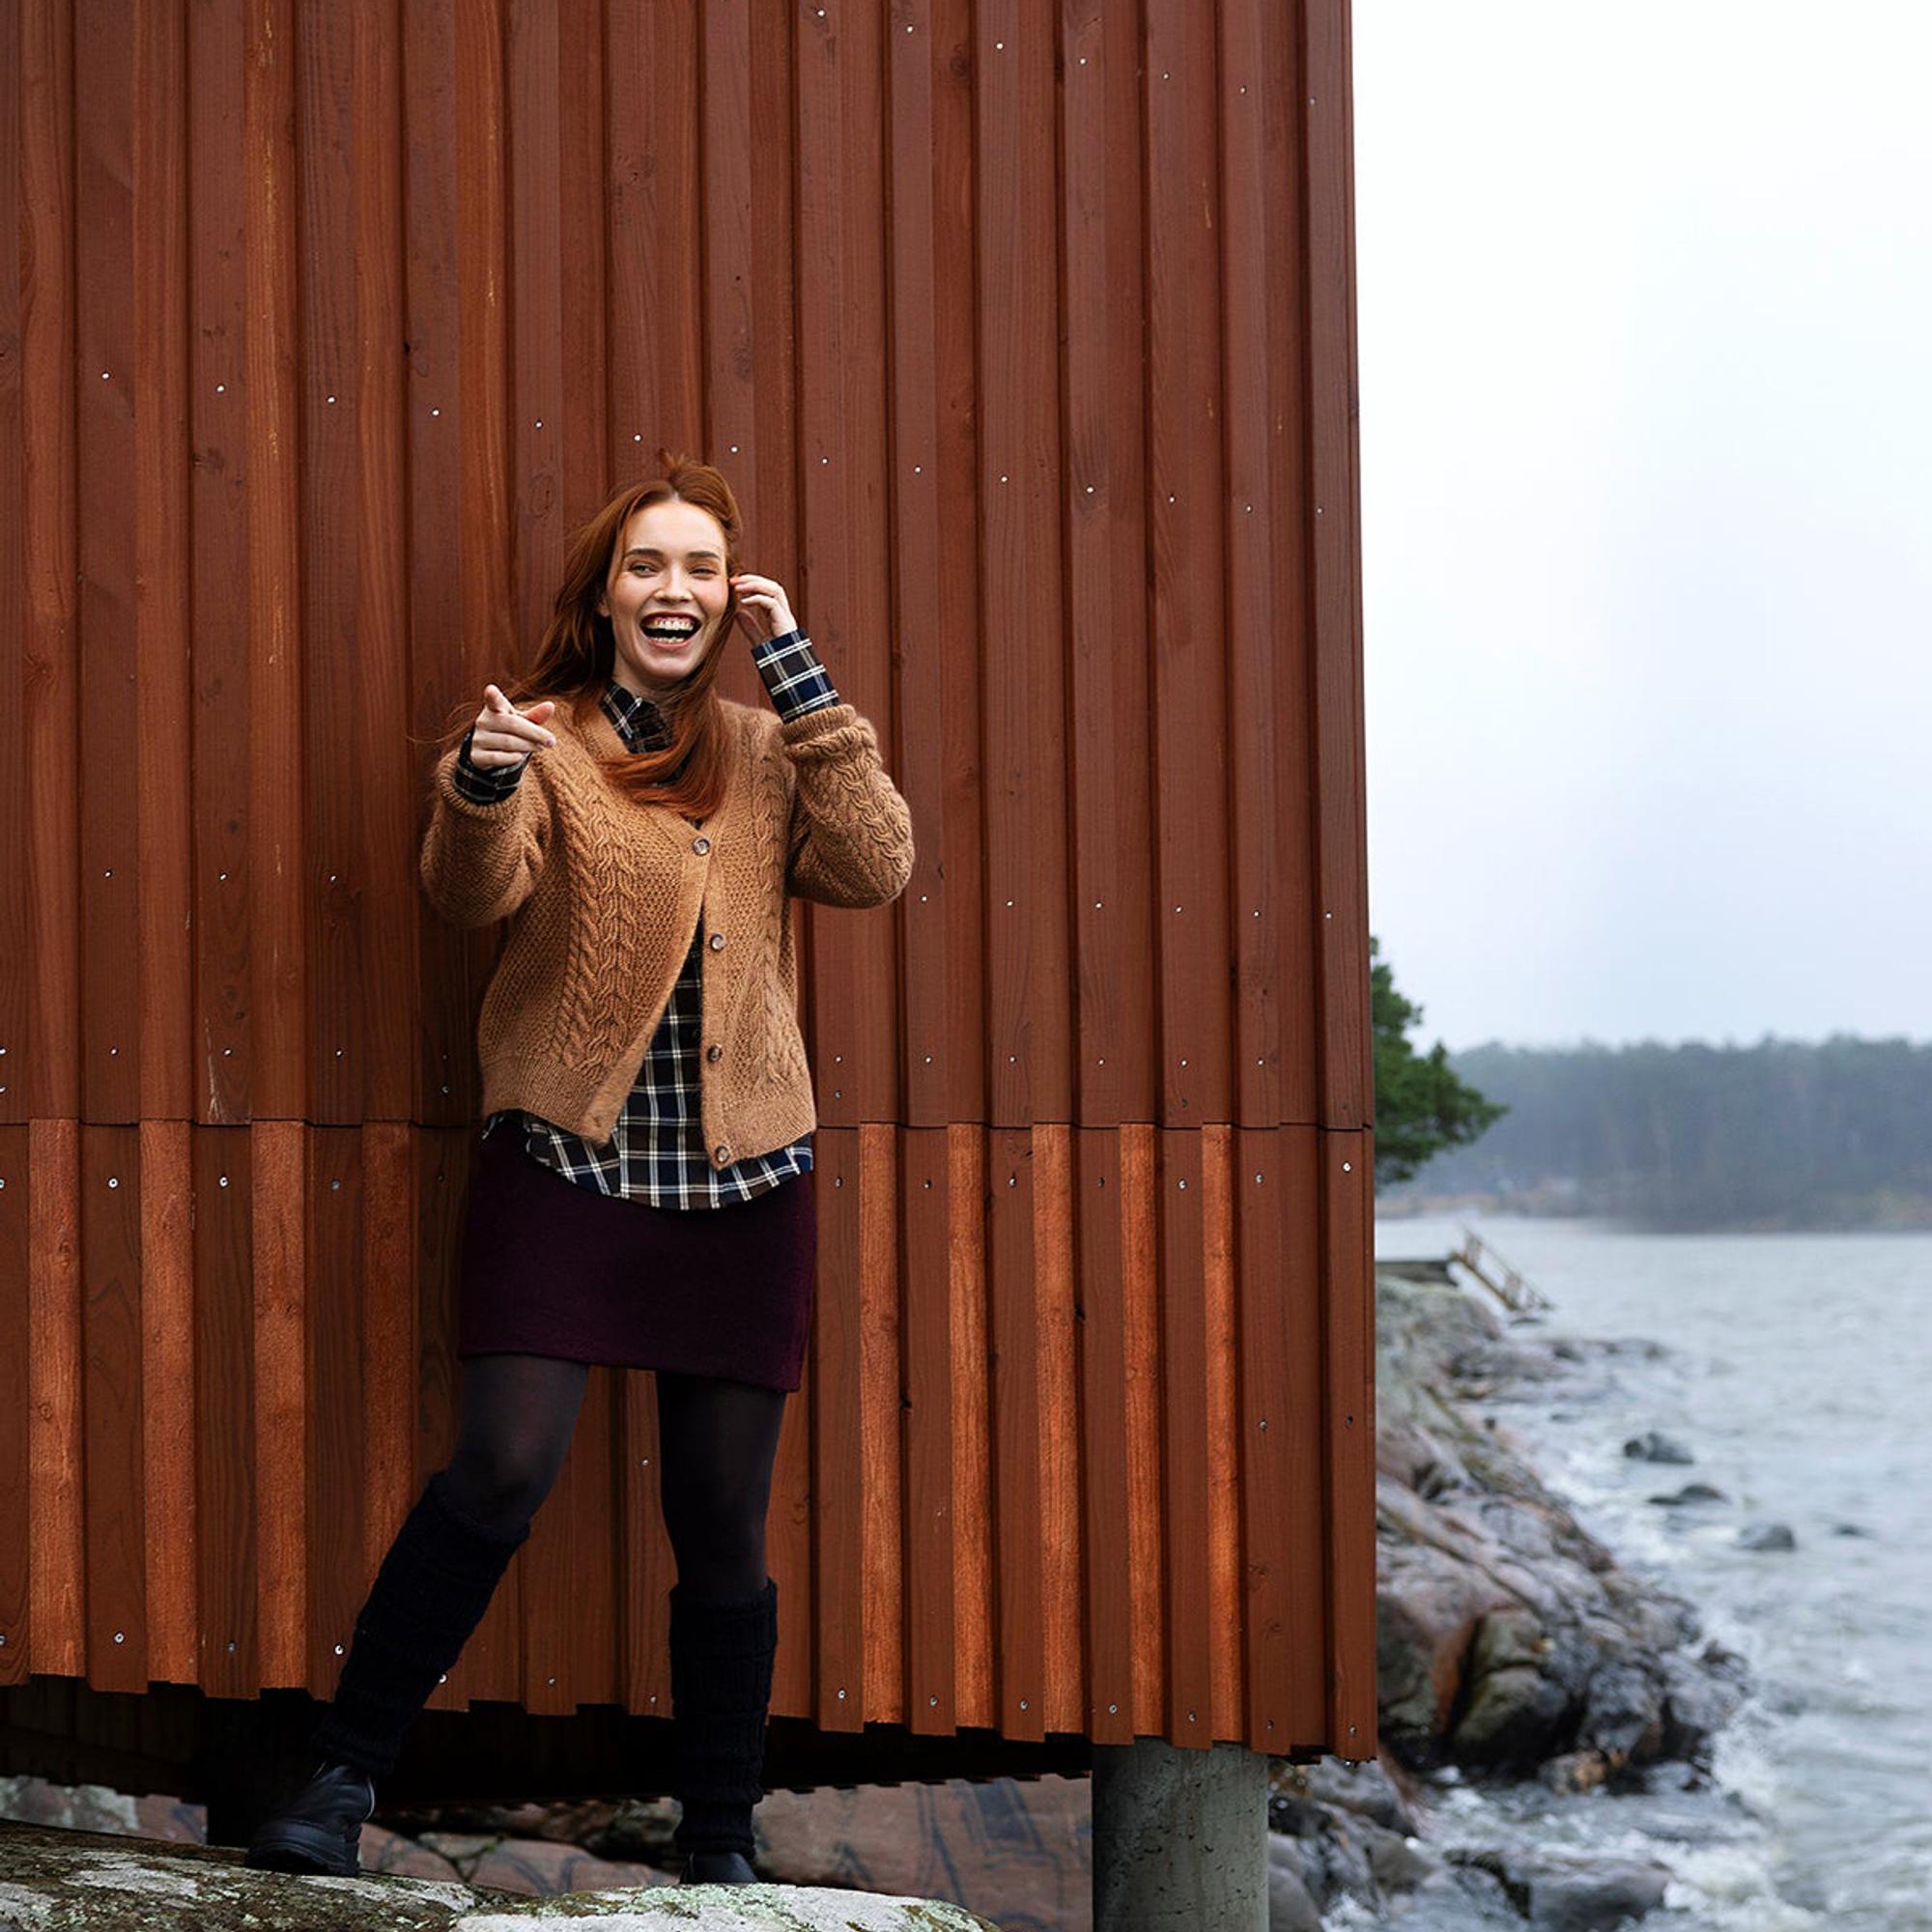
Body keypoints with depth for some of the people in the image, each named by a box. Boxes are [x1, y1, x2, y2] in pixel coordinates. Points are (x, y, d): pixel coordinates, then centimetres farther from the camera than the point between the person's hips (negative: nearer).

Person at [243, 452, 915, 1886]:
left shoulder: (770, 752, 11)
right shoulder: (546, 738, 2)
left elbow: (878, 869, -7)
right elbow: (474, 893, -15)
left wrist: (798, 667, -6)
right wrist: (481, 783, -37)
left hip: (742, 1177, 3)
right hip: (567, 1163, -3)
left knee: (724, 1526, 6)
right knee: (504, 1468, -17)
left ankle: (722, 1842, 21)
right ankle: (344, 1771, -1)